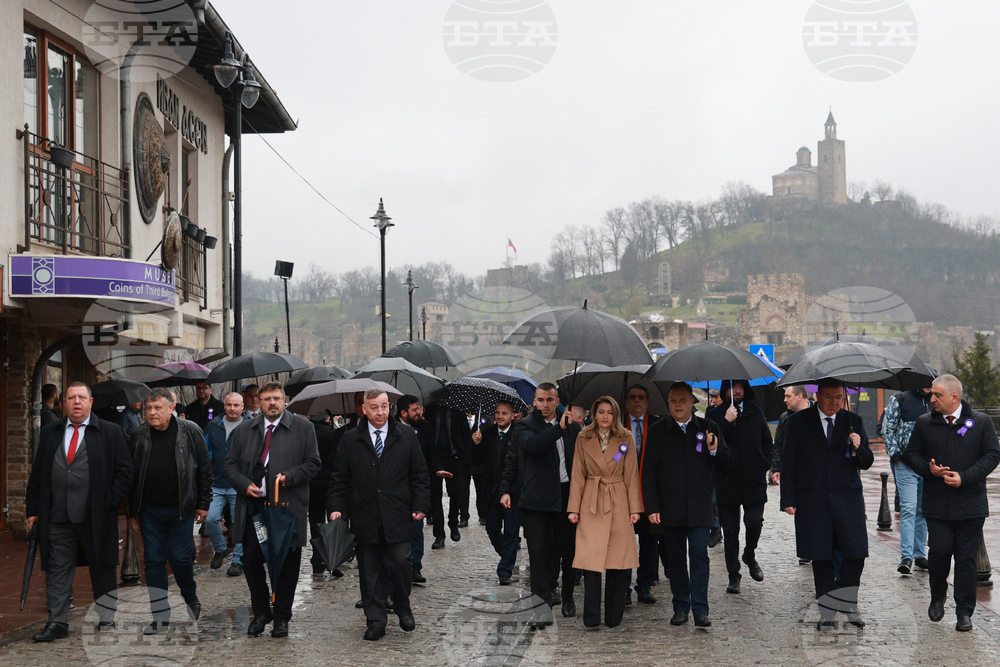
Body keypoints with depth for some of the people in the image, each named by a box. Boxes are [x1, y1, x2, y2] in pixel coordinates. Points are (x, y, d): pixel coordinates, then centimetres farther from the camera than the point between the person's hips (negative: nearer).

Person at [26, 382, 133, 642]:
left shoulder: (110, 432, 2)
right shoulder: (49, 433, 12)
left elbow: (125, 471, 1)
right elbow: (37, 473, 13)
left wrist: (110, 502, -8)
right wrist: (33, 509, 7)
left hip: (97, 518, -2)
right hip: (57, 519, 3)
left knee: (103, 570, 8)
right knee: (57, 571, 3)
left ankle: (106, 619, 20)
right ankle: (57, 623, 8)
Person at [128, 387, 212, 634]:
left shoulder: (189, 432, -3)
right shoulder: (139, 436, 3)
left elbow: (205, 468, 1)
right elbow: (131, 476, 8)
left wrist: (203, 504, -2)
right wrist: (132, 512, 7)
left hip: (180, 509, -3)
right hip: (150, 510, 3)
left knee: (179, 557, -2)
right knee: (153, 560, 3)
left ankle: (191, 598, 27)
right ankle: (161, 616, 10)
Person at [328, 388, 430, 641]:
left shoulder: (406, 436, 6)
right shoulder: (350, 441, 6)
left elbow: (419, 474, 8)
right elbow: (339, 478, 9)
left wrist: (420, 506, 1)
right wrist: (336, 507, -2)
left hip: (397, 517, -1)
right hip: (364, 518, 1)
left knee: (401, 563, -5)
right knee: (368, 571, 4)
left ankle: (403, 608, 20)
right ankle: (376, 620, 13)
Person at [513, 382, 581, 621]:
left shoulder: (572, 426, 11)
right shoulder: (525, 426, 1)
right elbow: (532, 445, -21)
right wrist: (559, 428, -29)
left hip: (567, 495, 3)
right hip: (538, 498, -3)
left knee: (569, 550, 10)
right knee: (540, 552, -7)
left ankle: (568, 599, 27)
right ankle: (542, 605, -5)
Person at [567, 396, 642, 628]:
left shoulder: (626, 439, 5)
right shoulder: (583, 439, 6)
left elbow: (631, 476, 5)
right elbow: (578, 475, 6)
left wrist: (634, 508, -1)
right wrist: (573, 508, 1)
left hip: (618, 504, 0)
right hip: (591, 503, 0)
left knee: (617, 560, 0)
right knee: (590, 559, -7)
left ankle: (614, 616, 10)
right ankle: (591, 617, 0)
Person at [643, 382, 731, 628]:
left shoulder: (708, 428, 6)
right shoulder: (657, 431, 5)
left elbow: (726, 462, 8)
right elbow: (648, 472, 3)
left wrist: (715, 450, -15)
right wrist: (651, 507, -4)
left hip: (700, 507, -1)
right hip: (670, 508, 1)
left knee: (699, 555, -7)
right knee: (675, 559, 6)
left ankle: (700, 610, -4)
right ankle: (681, 608, 16)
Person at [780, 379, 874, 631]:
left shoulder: (854, 422, 9)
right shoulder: (799, 422, 4)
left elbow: (867, 463, 9)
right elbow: (788, 464, 4)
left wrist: (858, 448, -14)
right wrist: (788, 499, -3)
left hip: (848, 497, 2)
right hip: (812, 500, -1)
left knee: (855, 552, -3)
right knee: (821, 557, 2)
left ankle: (848, 603, 18)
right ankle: (827, 612, 13)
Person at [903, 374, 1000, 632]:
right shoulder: (924, 423, 6)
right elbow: (910, 454, 10)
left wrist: (964, 478, -14)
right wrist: (928, 468, -11)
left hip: (970, 503, -1)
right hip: (936, 502, 1)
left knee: (966, 557, 2)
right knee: (940, 551, -4)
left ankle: (964, 612, 11)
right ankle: (938, 597, 24)